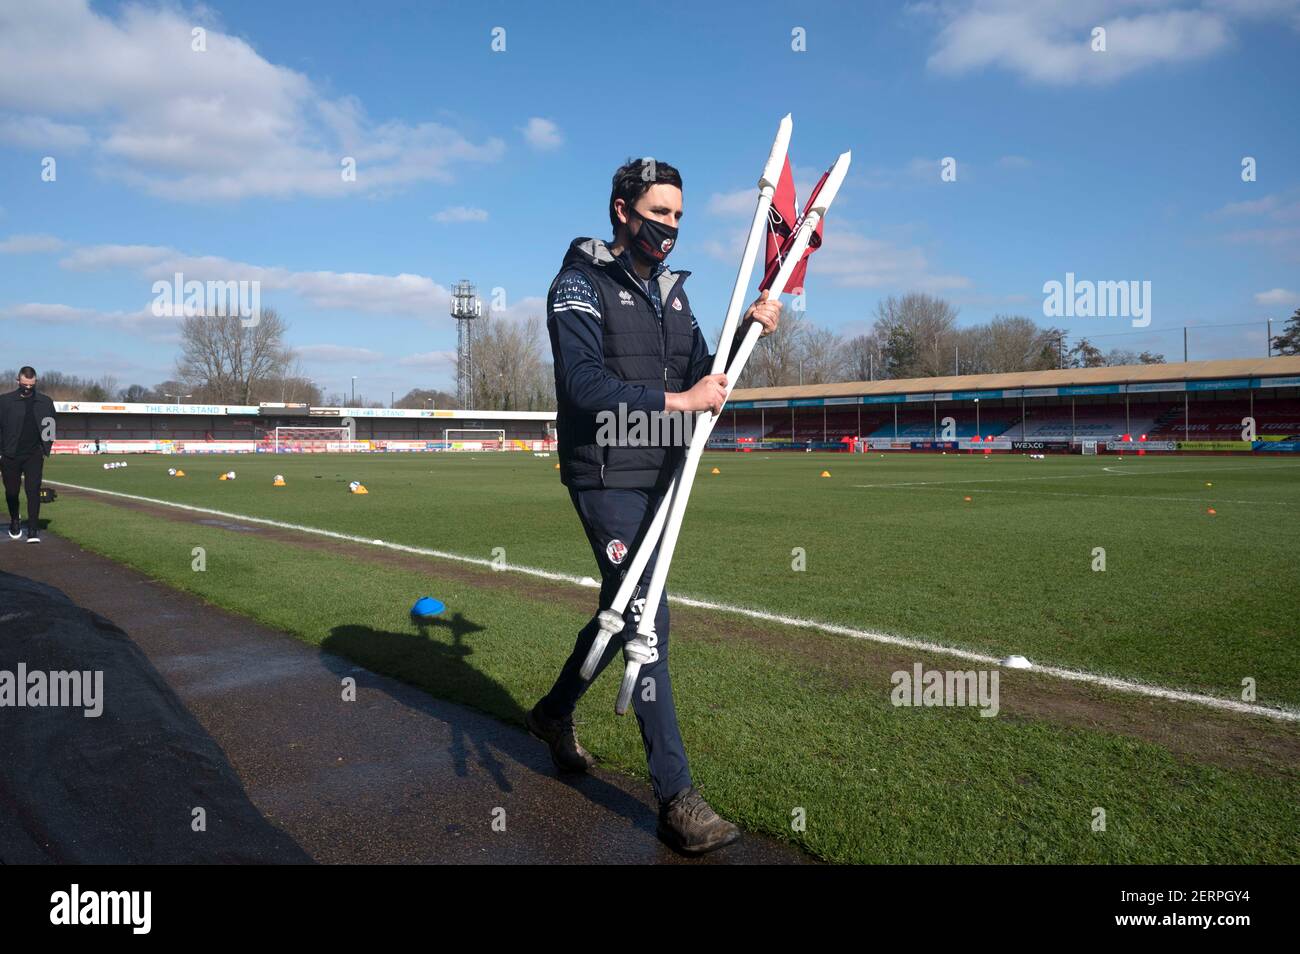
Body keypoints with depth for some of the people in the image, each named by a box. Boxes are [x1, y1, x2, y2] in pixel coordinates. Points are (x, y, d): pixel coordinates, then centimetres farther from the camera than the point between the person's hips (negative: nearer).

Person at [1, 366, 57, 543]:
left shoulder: (45, 402, 5)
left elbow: (49, 429, 12)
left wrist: (45, 452, 6)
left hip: (34, 455, 0)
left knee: (33, 491, -10)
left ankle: (33, 530, -7)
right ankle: (14, 521, 36)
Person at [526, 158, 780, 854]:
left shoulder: (671, 290, 15)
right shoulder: (580, 284, -8)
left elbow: (702, 377, 12)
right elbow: (584, 385, -20)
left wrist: (747, 329, -3)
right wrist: (676, 400, -24)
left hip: (658, 477, 8)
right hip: (607, 478, -8)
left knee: (625, 607, 17)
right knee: (646, 620, -10)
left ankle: (554, 713, 40)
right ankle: (676, 797, -2)